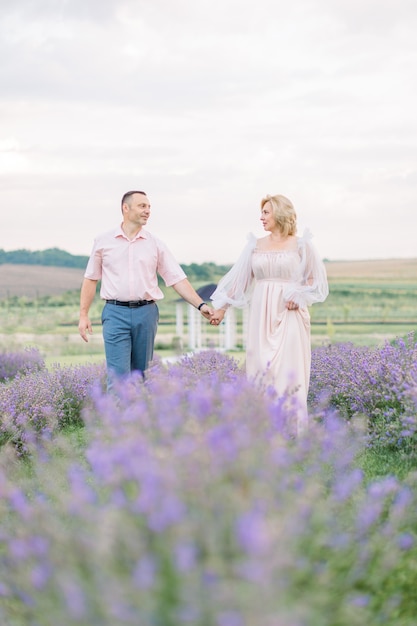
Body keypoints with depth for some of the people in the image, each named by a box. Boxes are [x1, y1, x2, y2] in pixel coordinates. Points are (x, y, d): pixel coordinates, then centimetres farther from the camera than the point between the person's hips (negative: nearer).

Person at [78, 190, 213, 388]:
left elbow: (177, 279, 4)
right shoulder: (103, 241, 5)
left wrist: (201, 305, -6)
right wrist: (83, 315, 5)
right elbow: (90, 279, 10)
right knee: (118, 376, -9)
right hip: (116, 313, -2)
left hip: (146, 312, 2)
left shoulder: (155, 244, 7)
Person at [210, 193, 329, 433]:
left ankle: (293, 428, 1)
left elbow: (316, 279, 6)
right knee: (261, 368, 1)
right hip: (262, 315, 3)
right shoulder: (255, 245, 10)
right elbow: (238, 279, 12)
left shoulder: (301, 245, 2)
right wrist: (222, 307, 10)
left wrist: (300, 296, -9)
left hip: (289, 315, -3)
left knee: (290, 367, -6)